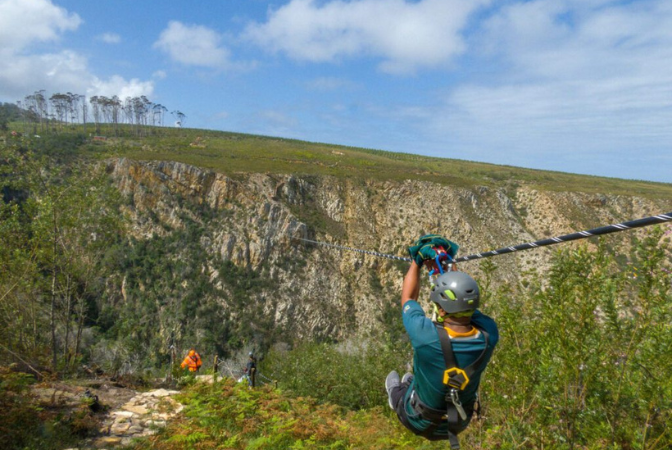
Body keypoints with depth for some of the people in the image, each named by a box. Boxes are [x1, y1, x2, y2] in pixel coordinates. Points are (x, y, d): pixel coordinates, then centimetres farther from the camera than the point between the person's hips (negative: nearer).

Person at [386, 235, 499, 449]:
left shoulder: (427, 336, -39)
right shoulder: (489, 335, -29)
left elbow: (408, 299, -17)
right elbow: (464, 297, -8)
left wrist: (417, 262, -4)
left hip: (422, 423, -2)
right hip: (460, 422, 3)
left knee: (394, 382, 30)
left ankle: (397, 395, 62)